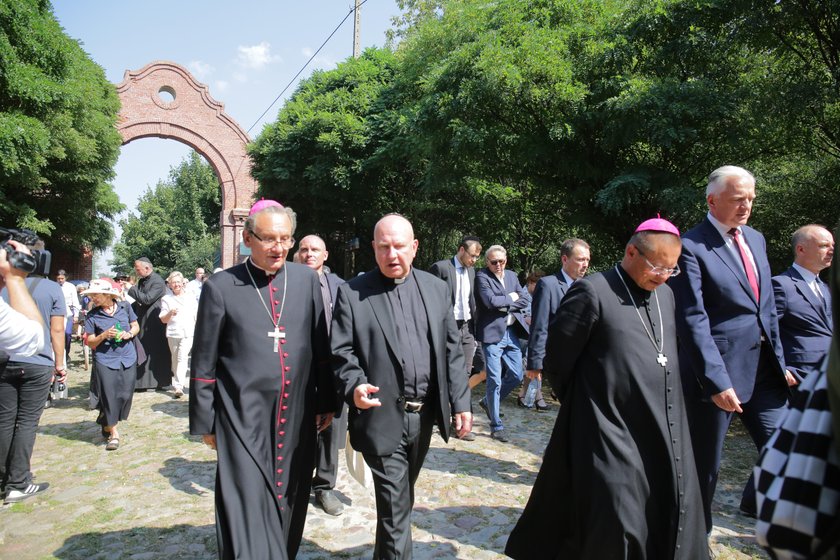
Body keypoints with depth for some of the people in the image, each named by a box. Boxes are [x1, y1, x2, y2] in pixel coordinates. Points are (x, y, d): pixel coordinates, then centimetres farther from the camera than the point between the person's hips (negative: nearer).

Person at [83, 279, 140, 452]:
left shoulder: (125, 307, 0)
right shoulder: (92, 315, -2)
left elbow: (136, 327, 13)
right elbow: (90, 343, 2)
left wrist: (129, 334, -8)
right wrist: (104, 335, -16)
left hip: (128, 358, 2)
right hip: (105, 360, -1)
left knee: (125, 395, 4)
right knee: (109, 396, -3)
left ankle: (107, 424, 31)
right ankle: (113, 433, 13)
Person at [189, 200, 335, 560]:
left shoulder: (307, 279, 2)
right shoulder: (221, 287, -5)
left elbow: (321, 347, 7)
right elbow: (203, 363, 0)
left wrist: (327, 401, 6)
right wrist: (204, 423, 2)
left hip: (298, 418, 3)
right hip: (244, 420, -3)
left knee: (290, 505, 16)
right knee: (247, 514, 0)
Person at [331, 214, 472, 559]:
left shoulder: (436, 288, 5)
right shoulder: (352, 293, -5)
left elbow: (452, 350, 6)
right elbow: (340, 351, -7)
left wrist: (461, 402, 2)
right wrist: (354, 385, -26)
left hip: (424, 415, 5)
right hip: (382, 418, -4)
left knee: (400, 501, 23)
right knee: (395, 507, 0)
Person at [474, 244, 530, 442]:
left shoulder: (511, 275, 13)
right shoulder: (481, 276, -7)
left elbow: (526, 299, 5)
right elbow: (490, 301, -21)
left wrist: (505, 306, -10)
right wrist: (510, 298, -6)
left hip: (511, 332, 7)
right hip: (492, 333, -7)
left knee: (516, 375, 11)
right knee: (494, 380, -3)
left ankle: (488, 402, 34)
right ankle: (496, 426, 10)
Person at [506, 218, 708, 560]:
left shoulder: (665, 294, 9)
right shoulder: (592, 292, -14)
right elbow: (556, 361, -9)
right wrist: (584, 402, 3)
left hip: (666, 435, 7)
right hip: (612, 435, -7)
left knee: (668, 527, 16)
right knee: (612, 532, 0)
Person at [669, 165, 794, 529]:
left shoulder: (755, 239, 12)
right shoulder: (691, 247, -13)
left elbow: (767, 307, 17)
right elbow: (693, 321, -18)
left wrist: (779, 359, 12)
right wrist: (717, 381, -21)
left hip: (763, 368, 7)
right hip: (718, 369, -7)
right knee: (704, 462, 9)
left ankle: (757, 503, 40)